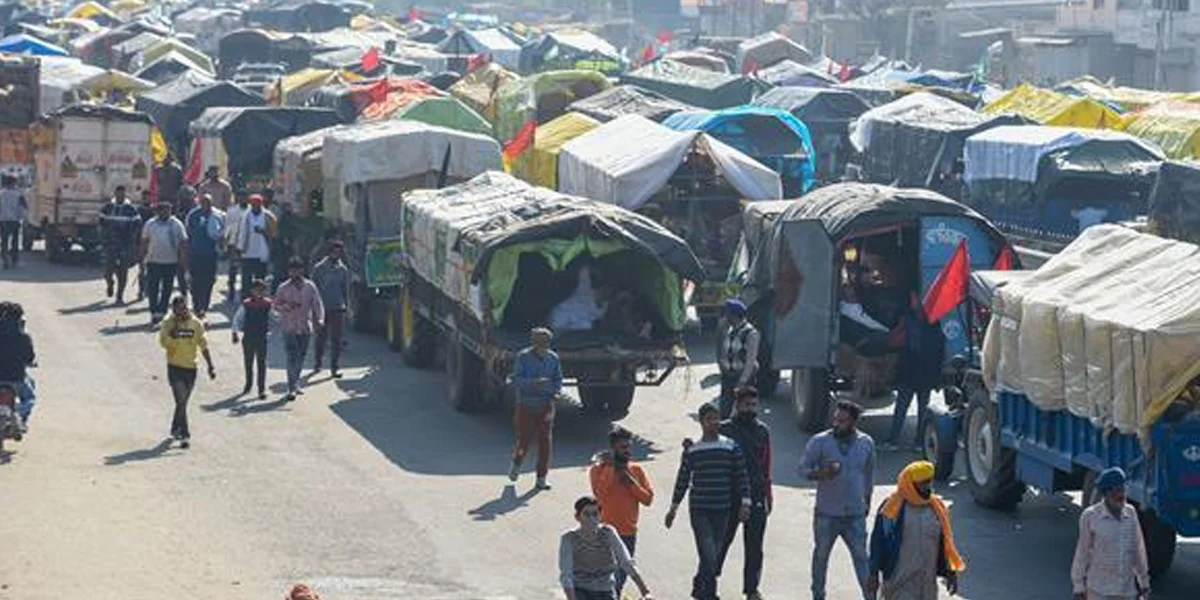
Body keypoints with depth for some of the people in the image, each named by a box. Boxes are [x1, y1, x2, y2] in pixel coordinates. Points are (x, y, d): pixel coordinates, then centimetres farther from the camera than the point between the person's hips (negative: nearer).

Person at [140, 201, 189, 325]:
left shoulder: (177, 225, 1)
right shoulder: (150, 224, 4)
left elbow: (183, 243, 1)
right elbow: (144, 243, 8)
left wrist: (183, 261, -4)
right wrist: (142, 258, 4)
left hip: (171, 262, 0)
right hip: (153, 261, 0)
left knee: (167, 289, 7)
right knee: (152, 289, -5)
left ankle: (161, 312, 17)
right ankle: (154, 313, -2)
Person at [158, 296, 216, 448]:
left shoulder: (196, 324, 1)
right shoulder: (169, 324, -6)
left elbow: (203, 346, 6)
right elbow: (164, 342, -19)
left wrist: (210, 366, 1)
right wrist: (175, 329, -26)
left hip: (191, 368, 3)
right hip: (175, 367, -3)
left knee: (182, 402, 16)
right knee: (181, 401, -12)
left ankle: (175, 429, 36)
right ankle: (184, 435, -12)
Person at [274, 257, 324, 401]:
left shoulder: (310, 287, 3)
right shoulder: (284, 288, -1)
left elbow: (316, 304, 7)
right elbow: (276, 304, 4)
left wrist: (318, 319, -7)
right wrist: (288, 306, -16)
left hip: (305, 327, 3)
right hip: (289, 327, -3)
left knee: (301, 357, 13)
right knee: (292, 357, -11)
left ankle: (295, 384, 28)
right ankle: (292, 389, -15)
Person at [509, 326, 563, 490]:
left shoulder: (553, 358, 4)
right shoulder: (523, 357, -7)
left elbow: (558, 380, 10)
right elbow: (516, 380, -13)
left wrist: (553, 392, -9)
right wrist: (535, 383, -28)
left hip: (545, 405, 3)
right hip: (526, 405, -3)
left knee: (545, 441, -2)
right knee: (524, 439, -1)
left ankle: (541, 478, 6)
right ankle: (516, 464, 32)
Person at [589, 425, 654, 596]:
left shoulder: (636, 470, 6)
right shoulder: (599, 468, -7)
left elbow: (648, 498, 2)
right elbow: (599, 493, -24)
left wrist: (632, 483, -12)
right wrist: (610, 468, -23)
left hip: (629, 533, 5)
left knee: (621, 576, 16)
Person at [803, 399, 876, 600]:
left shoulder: (866, 443, 0)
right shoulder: (820, 441, -8)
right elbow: (804, 468, -4)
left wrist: (867, 501, 18)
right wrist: (823, 474, -24)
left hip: (855, 514, 1)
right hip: (826, 514, -1)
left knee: (861, 556, -1)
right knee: (821, 555, 12)